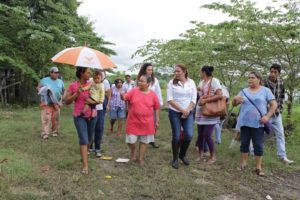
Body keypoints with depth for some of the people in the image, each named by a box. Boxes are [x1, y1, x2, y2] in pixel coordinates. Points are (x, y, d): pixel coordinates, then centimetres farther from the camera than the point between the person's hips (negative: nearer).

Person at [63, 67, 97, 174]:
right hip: (79, 116, -4)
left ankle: (84, 154, 42)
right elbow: (66, 101, -5)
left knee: (89, 138, 16)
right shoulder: (73, 85, -5)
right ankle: (85, 165, -5)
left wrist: (92, 101, -15)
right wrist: (76, 94, -17)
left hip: (91, 115, 4)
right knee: (83, 139, -10)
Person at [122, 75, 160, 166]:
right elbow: (125, 97, -11)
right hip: (133, 122, 0)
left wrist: (157, 120, 3)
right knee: (131, 140, 2)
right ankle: (133, 151, 35)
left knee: (144, 140, 12)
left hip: (146, 122, 1)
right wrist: (122, 96, -35)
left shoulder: (152, 94, -3)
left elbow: (157, 108, 4)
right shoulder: (134, 91, -3)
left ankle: (141, 158, 30)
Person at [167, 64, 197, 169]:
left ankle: (182, 154, 21)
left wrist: (187, 111, -11)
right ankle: (175, 159, 19)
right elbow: (170, 99, -9)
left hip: (188, 113, 2)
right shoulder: (172, 83, -4)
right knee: (176, 136, 2)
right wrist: (182, 109, -14)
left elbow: (193, 99, 1)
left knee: (189, 135, -6)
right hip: (175, 112, -2)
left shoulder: (191, 82, 2)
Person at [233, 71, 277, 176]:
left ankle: (258, 167, 8)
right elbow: (234, 104, 9)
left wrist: (267, 116, -13)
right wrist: (235, 99, -15)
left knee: (258, 145, 0)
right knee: (244, 143, 9)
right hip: (245, 122, 3)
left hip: (258, 123, -3)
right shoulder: (244, 91, 10)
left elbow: (274, 104, 0)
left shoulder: (265, 90, 2)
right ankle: (243, 163, 21)